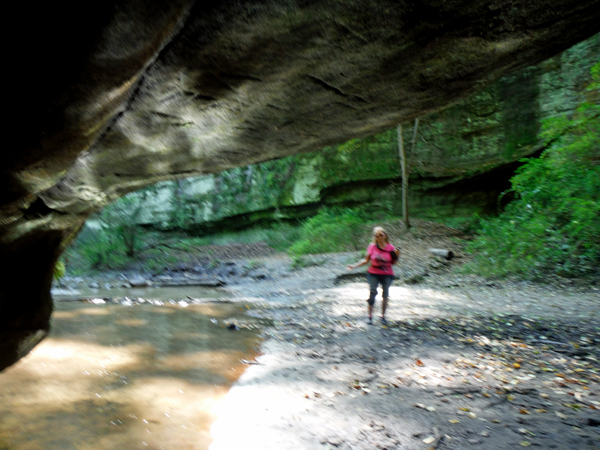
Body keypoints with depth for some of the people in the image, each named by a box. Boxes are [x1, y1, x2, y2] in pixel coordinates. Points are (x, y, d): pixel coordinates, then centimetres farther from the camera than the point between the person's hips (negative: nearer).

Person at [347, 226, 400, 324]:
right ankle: (370, 316, 2)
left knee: (385, 295, 6)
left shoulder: (391, 248, -2)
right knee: (373, 292, -9)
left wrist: (396, 256, -11)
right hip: (374, 273, -1)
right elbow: (366, 260, 1)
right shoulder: (372, 246, -4)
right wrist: (354, 266, -7)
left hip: (387, 275, 1)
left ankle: (383, 316, 22)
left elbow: (393, 263, 6)